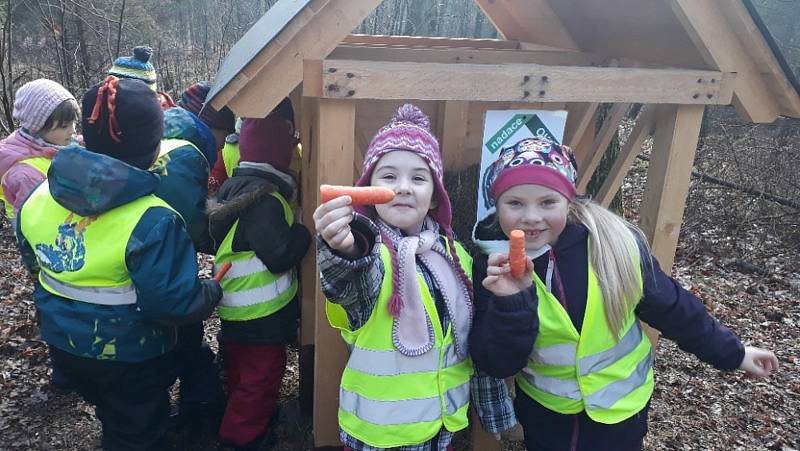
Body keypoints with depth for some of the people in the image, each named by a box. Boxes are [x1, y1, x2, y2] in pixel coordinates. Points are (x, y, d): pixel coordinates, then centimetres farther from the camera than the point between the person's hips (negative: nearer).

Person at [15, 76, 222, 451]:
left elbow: (33, 262, 9)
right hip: (128, 356, -6)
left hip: (63, 342, 6)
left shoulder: (41, 197, -8)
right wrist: (214, 291, -10)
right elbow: (176, 304, -29)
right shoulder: (152, 221, -31)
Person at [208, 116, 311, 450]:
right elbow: (280, 256, -26)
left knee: (242, 377, 24)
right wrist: (305, 231, -9)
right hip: (261, 316, -9)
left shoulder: (234, 187, 7)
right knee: (259, 380, 7)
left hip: (237, 310, 9)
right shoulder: (263, 197, -23)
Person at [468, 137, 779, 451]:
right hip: (542, 411, 0)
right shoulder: (493, 266, -18)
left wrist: (732, 352, 6)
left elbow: (671, 307, -4)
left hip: (620, 406, 0)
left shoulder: (616, 245, -18)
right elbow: (496, 365, -20)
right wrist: (510, 303, -35)